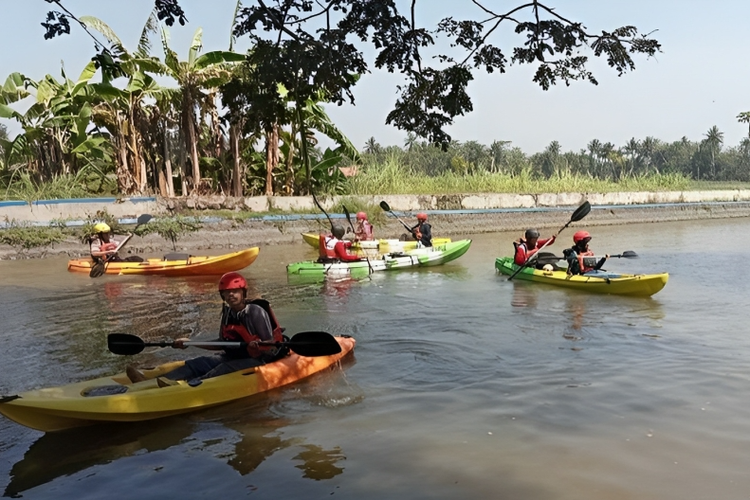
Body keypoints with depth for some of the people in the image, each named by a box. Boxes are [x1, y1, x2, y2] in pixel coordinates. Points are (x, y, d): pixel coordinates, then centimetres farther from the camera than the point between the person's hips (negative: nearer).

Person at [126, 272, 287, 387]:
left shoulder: (255, 312, -13)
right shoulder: (227, 313, 8)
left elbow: (270, 346, -14)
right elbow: (223, 343, 15)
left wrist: (258, 346, -36)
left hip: (256, 360, -7)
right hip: (231, 357, 7)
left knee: (223, 369, -32)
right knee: (197, 363, -13)